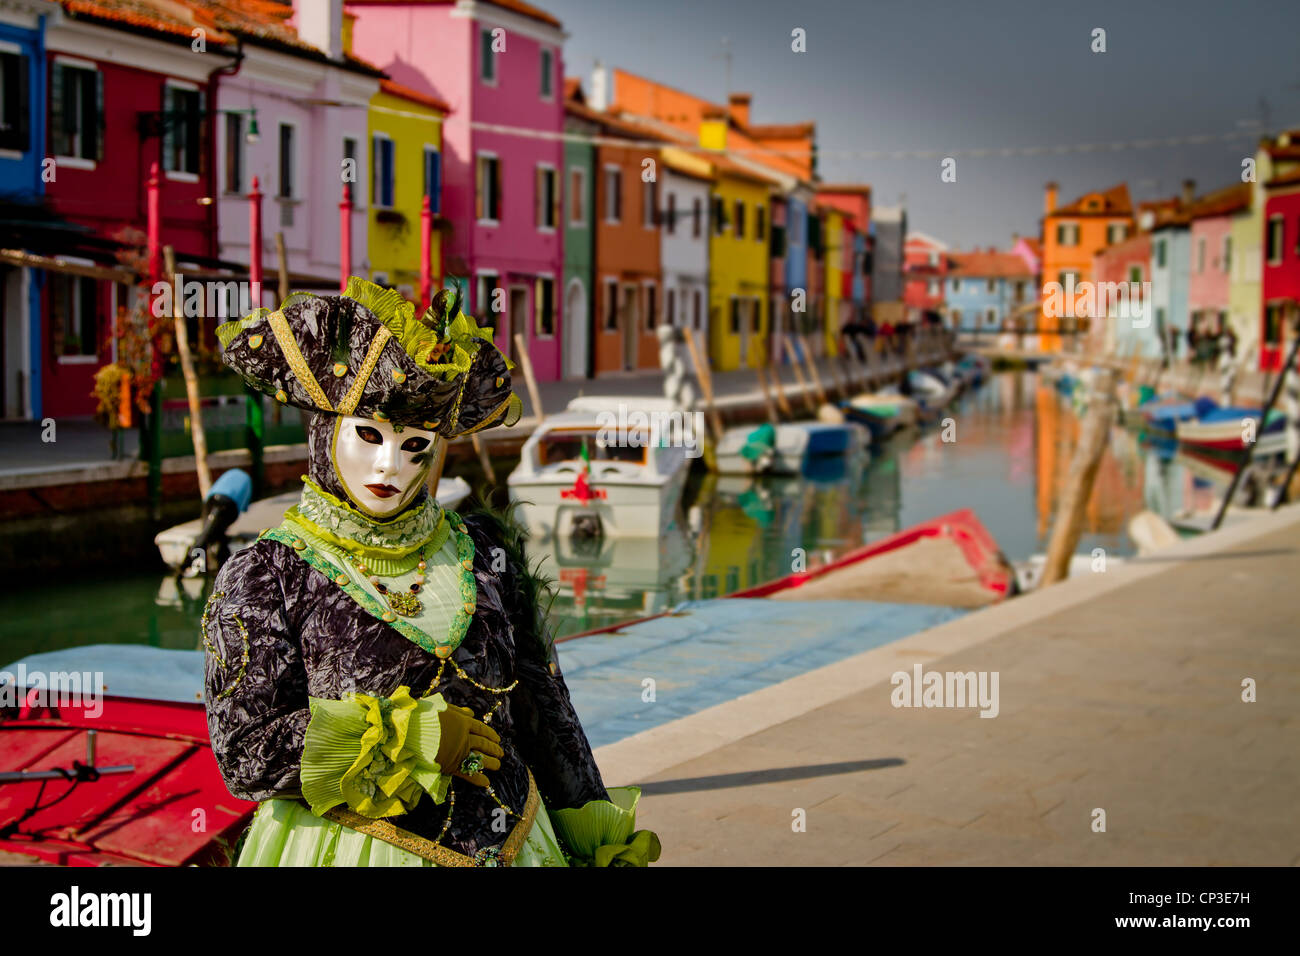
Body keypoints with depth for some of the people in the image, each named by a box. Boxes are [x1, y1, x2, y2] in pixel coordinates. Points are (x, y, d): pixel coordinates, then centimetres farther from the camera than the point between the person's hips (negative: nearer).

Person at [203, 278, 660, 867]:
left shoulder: (483, 552, 3)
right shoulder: (262, 578, -8)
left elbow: (542, 707, 10)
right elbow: (247, 755, -16)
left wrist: (592, 836, 12)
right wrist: (413, 736, -18)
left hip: (510, 842, 4)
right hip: (349, 850, -4)